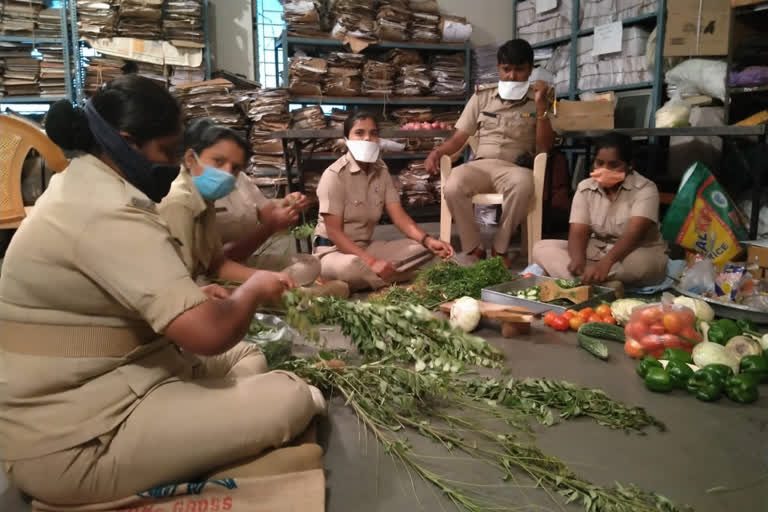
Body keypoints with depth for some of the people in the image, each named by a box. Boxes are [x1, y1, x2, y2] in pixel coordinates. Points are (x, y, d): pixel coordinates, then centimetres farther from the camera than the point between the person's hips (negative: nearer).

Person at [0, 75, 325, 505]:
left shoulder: (82, 186, 10)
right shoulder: (110, 214, -25)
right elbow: (210, 333, -30)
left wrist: (193, 295, 5)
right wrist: (253, 290, -8)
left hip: (80, 391, 11)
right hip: (77, 443, -11)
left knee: (249, 358, 16)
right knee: (293, 399, -17)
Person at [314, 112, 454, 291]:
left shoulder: (381, 170, 3)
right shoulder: (334, 175, -17)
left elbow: (398, 215, -3)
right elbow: (334, 231, -20)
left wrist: (428, 240, -21)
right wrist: (371, 262, -30)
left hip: (366, 247, 7)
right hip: (333, 250, -6)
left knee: (423, 249, -10)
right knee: (349, 266, -42)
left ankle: (368, 277, -15)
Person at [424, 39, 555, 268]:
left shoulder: (537, 102, 10)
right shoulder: (481, 97, 15)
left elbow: (544, 148, 0)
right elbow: (459, 137, 13)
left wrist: (541, 107, -10)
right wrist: (437, 152, -8)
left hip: (515, 168, -1)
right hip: (480, 165, 2)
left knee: (522, 184, -39)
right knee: (452, 187, -33)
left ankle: (500, 249, -19)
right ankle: (474, 248, -15)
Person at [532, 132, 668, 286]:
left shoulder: (645, 189, -14)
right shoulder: (585, 188, -2)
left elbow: (634, 233, -30)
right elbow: (578, 232, -12)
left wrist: (606, 263, -48)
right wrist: (578, 260, -36)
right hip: (596, 252, 4)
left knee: (640, 263, -41)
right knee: (541, 248, -16)